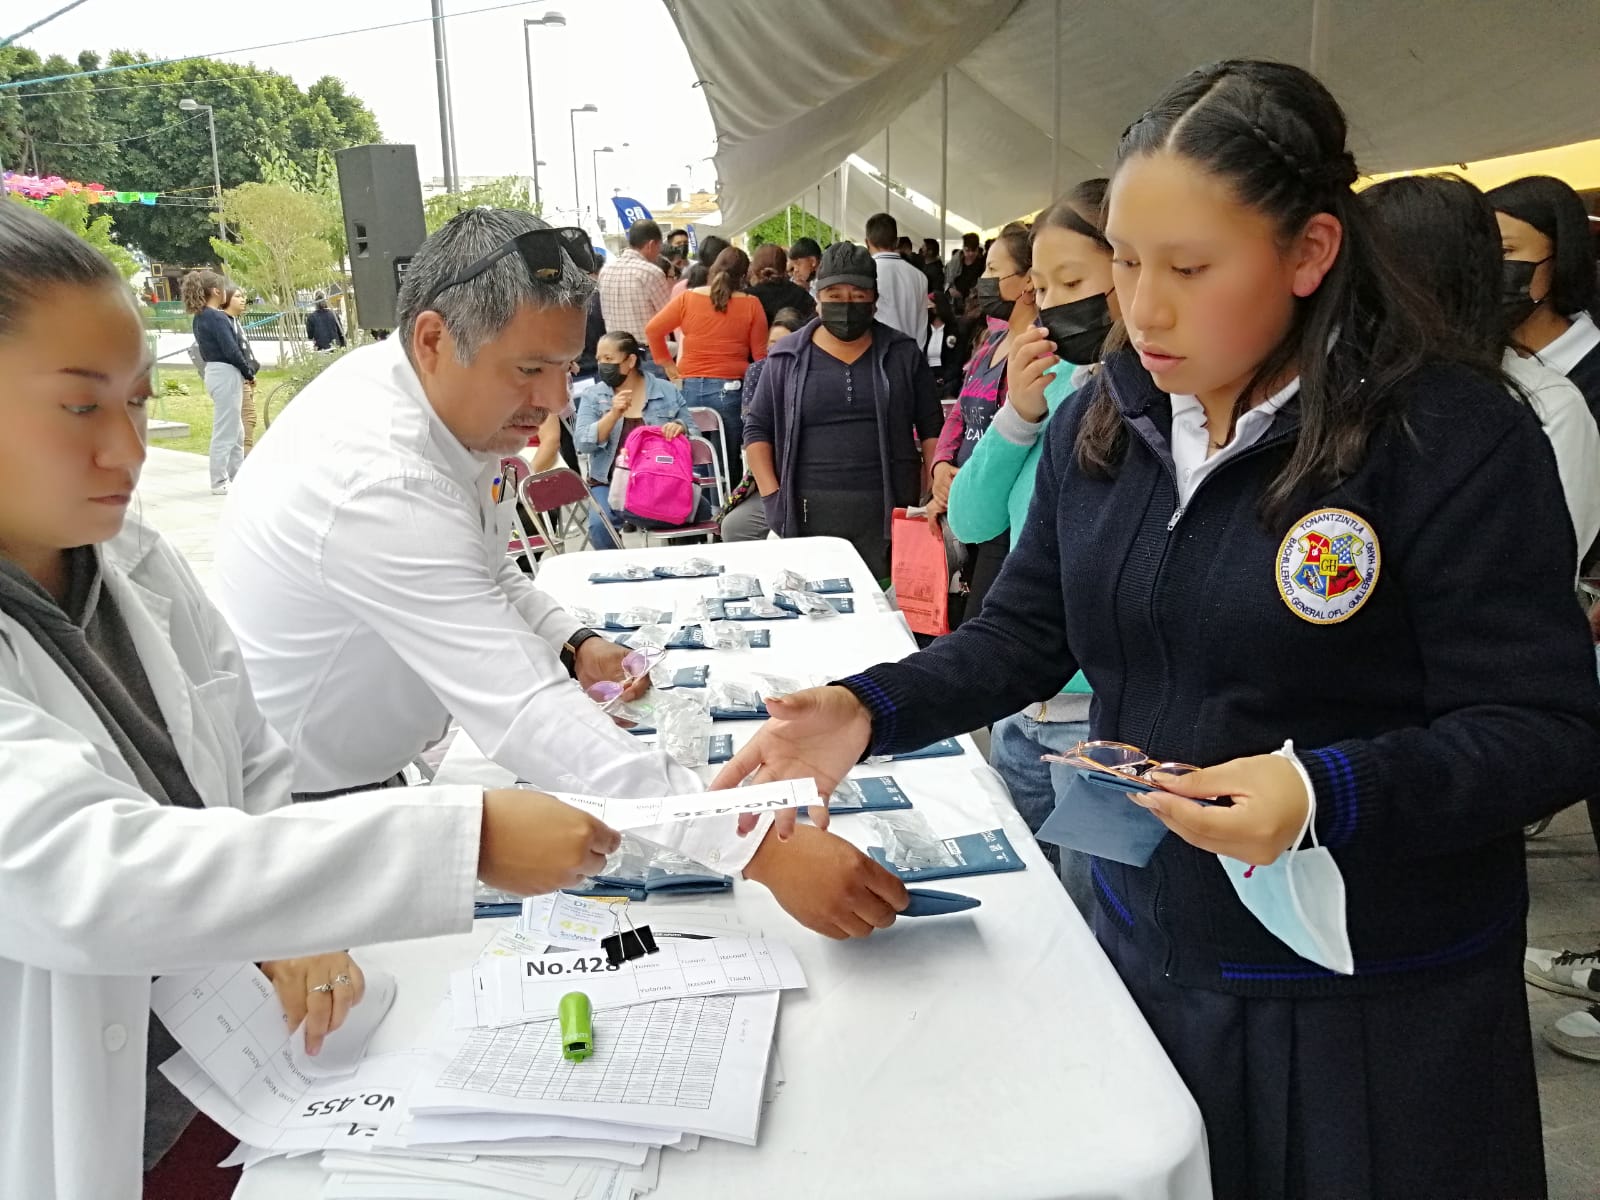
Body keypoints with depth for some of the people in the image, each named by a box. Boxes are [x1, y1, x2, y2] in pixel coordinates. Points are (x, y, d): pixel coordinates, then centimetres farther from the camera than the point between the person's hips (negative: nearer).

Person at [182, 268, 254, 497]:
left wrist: (244, 372, 12)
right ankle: (219, 482, 3)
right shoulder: (217, 318, -16)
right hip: (226, 375, -10)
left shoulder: (200, 318, 11)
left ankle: (237, 477, 24)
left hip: (213, 372, 10)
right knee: (225, 432, -2)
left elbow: (203, 349, 15)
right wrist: (249, 372, -4)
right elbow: (231, 350, -19)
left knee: (236, 432, 18)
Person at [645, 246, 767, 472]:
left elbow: (652, 329, 4)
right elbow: (760, 353, 0)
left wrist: (667, 362, 13)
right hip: (730, 388, -2)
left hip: (690, 387, 2)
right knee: (725, 467, 4)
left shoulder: (688, 298, 2)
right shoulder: (751, 304, -2)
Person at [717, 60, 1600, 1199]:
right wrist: (869, 710, -11)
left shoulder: (1452, 437, -17)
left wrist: (1325, 794, -33)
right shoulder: (1103, 421, 0)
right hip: (1146, 950, 5)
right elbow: (1027, 630, 4)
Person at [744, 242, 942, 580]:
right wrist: (773, 498, -3)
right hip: (809, 513, 0)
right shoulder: (787, 358, 6)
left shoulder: (903, 353, 7)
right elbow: (757, 429, 8)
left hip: (889, 510, 0)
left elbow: (931, 427, 9)